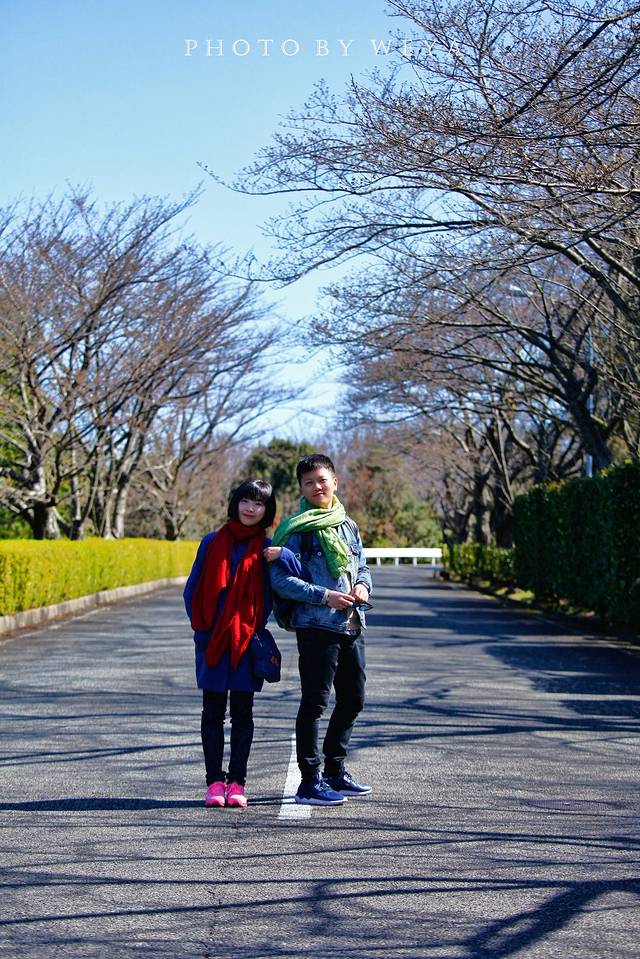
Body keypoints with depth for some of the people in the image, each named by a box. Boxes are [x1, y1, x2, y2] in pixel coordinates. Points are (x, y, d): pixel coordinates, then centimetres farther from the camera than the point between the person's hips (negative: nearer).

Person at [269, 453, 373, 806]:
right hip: (316, 626, -7)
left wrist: (363, 585, 1)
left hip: (352, 625, 7)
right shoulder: (295, 528, -6)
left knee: (353, 700, 14)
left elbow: (362, 566, 24)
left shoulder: (349, 525, 15)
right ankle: (310, 781, 2)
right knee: (314, 703, -4)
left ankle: (335, 771, 28)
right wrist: (324, 596, -18)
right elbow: (280, 579, -13)